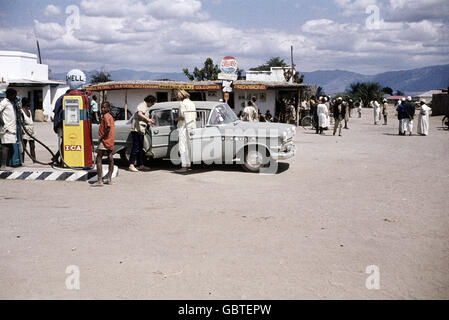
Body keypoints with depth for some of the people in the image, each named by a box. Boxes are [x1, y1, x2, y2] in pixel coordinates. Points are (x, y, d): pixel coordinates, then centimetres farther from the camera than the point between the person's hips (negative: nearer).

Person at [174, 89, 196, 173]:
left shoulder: (182, 103, -10)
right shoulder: (192, 103, 14)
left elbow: (183, 116, -19)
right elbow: (195, 117, 14)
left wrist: (177, 119, 1)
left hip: (184, 127, -8)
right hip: (192, 127, 8)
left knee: (183, 148, -7)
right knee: (188, 147, 11)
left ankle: (184, 167, -10)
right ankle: (188, 165, 13)